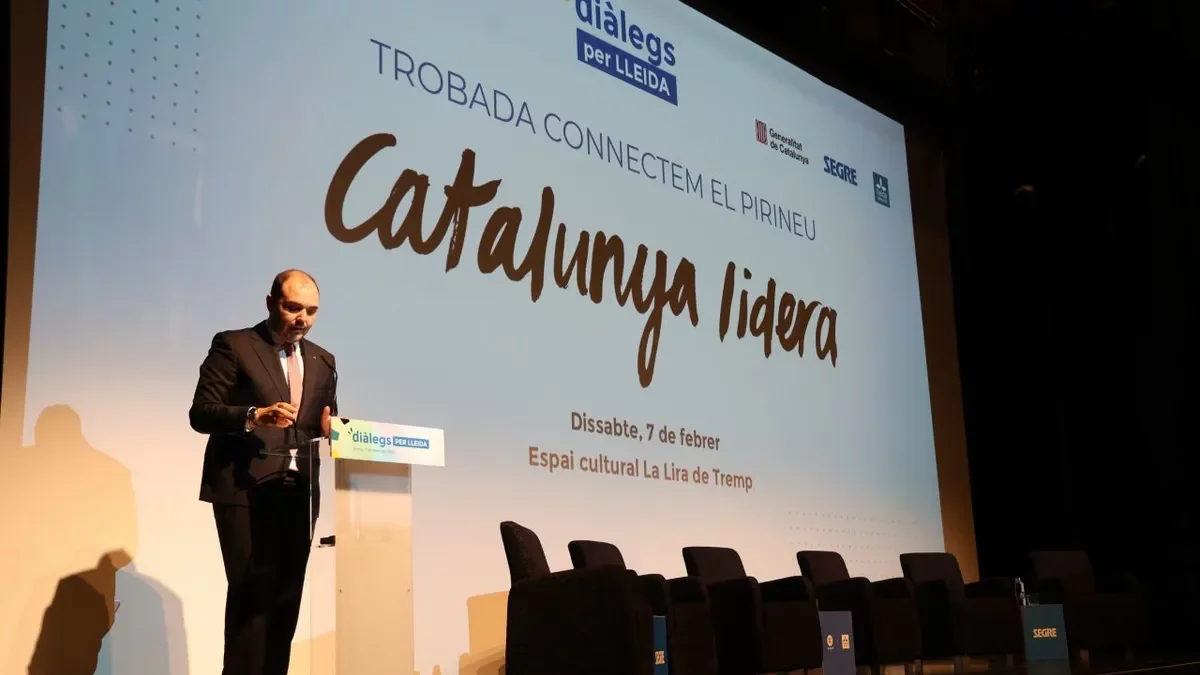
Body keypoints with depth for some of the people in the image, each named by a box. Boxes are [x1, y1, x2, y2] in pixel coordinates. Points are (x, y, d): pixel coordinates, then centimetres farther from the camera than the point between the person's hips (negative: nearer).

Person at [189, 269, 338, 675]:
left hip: (298, 492, 5)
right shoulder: (233, 346, 0)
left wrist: (329, 429, -5)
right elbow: (201, 412, -7)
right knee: (253, 591, -10)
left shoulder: (323, 361, 16)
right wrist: (254, 416, -23)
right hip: (245, 489, -5)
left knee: (286, 596, 5)